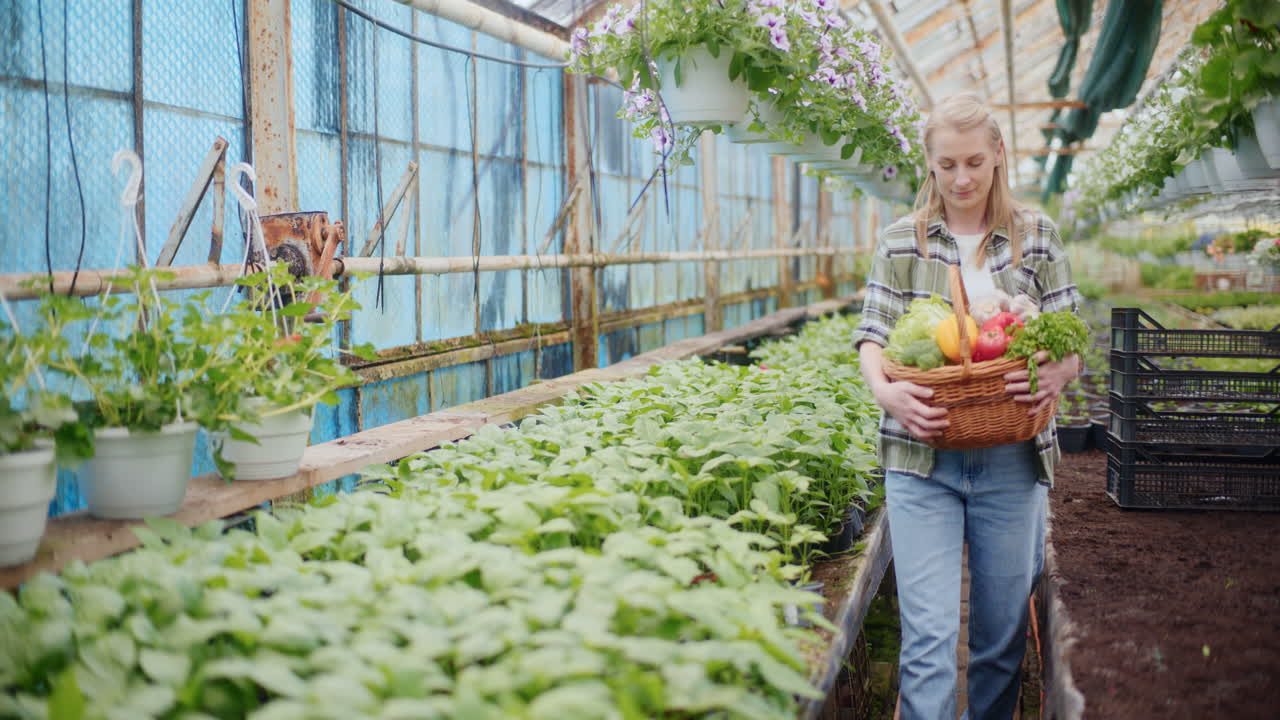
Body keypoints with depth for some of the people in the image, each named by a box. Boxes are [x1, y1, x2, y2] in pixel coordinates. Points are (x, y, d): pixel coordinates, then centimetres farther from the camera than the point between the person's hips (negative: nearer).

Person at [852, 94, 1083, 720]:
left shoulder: (1037, 237, 8)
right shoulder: (901, 241, 6)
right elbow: (873, 336, 2)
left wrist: (1057, 374, -16)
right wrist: (885, 390, -20)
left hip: (1011, 462, 2)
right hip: (922, 458, -1)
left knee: (1003, 629, 11)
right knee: (928, 632, -8)